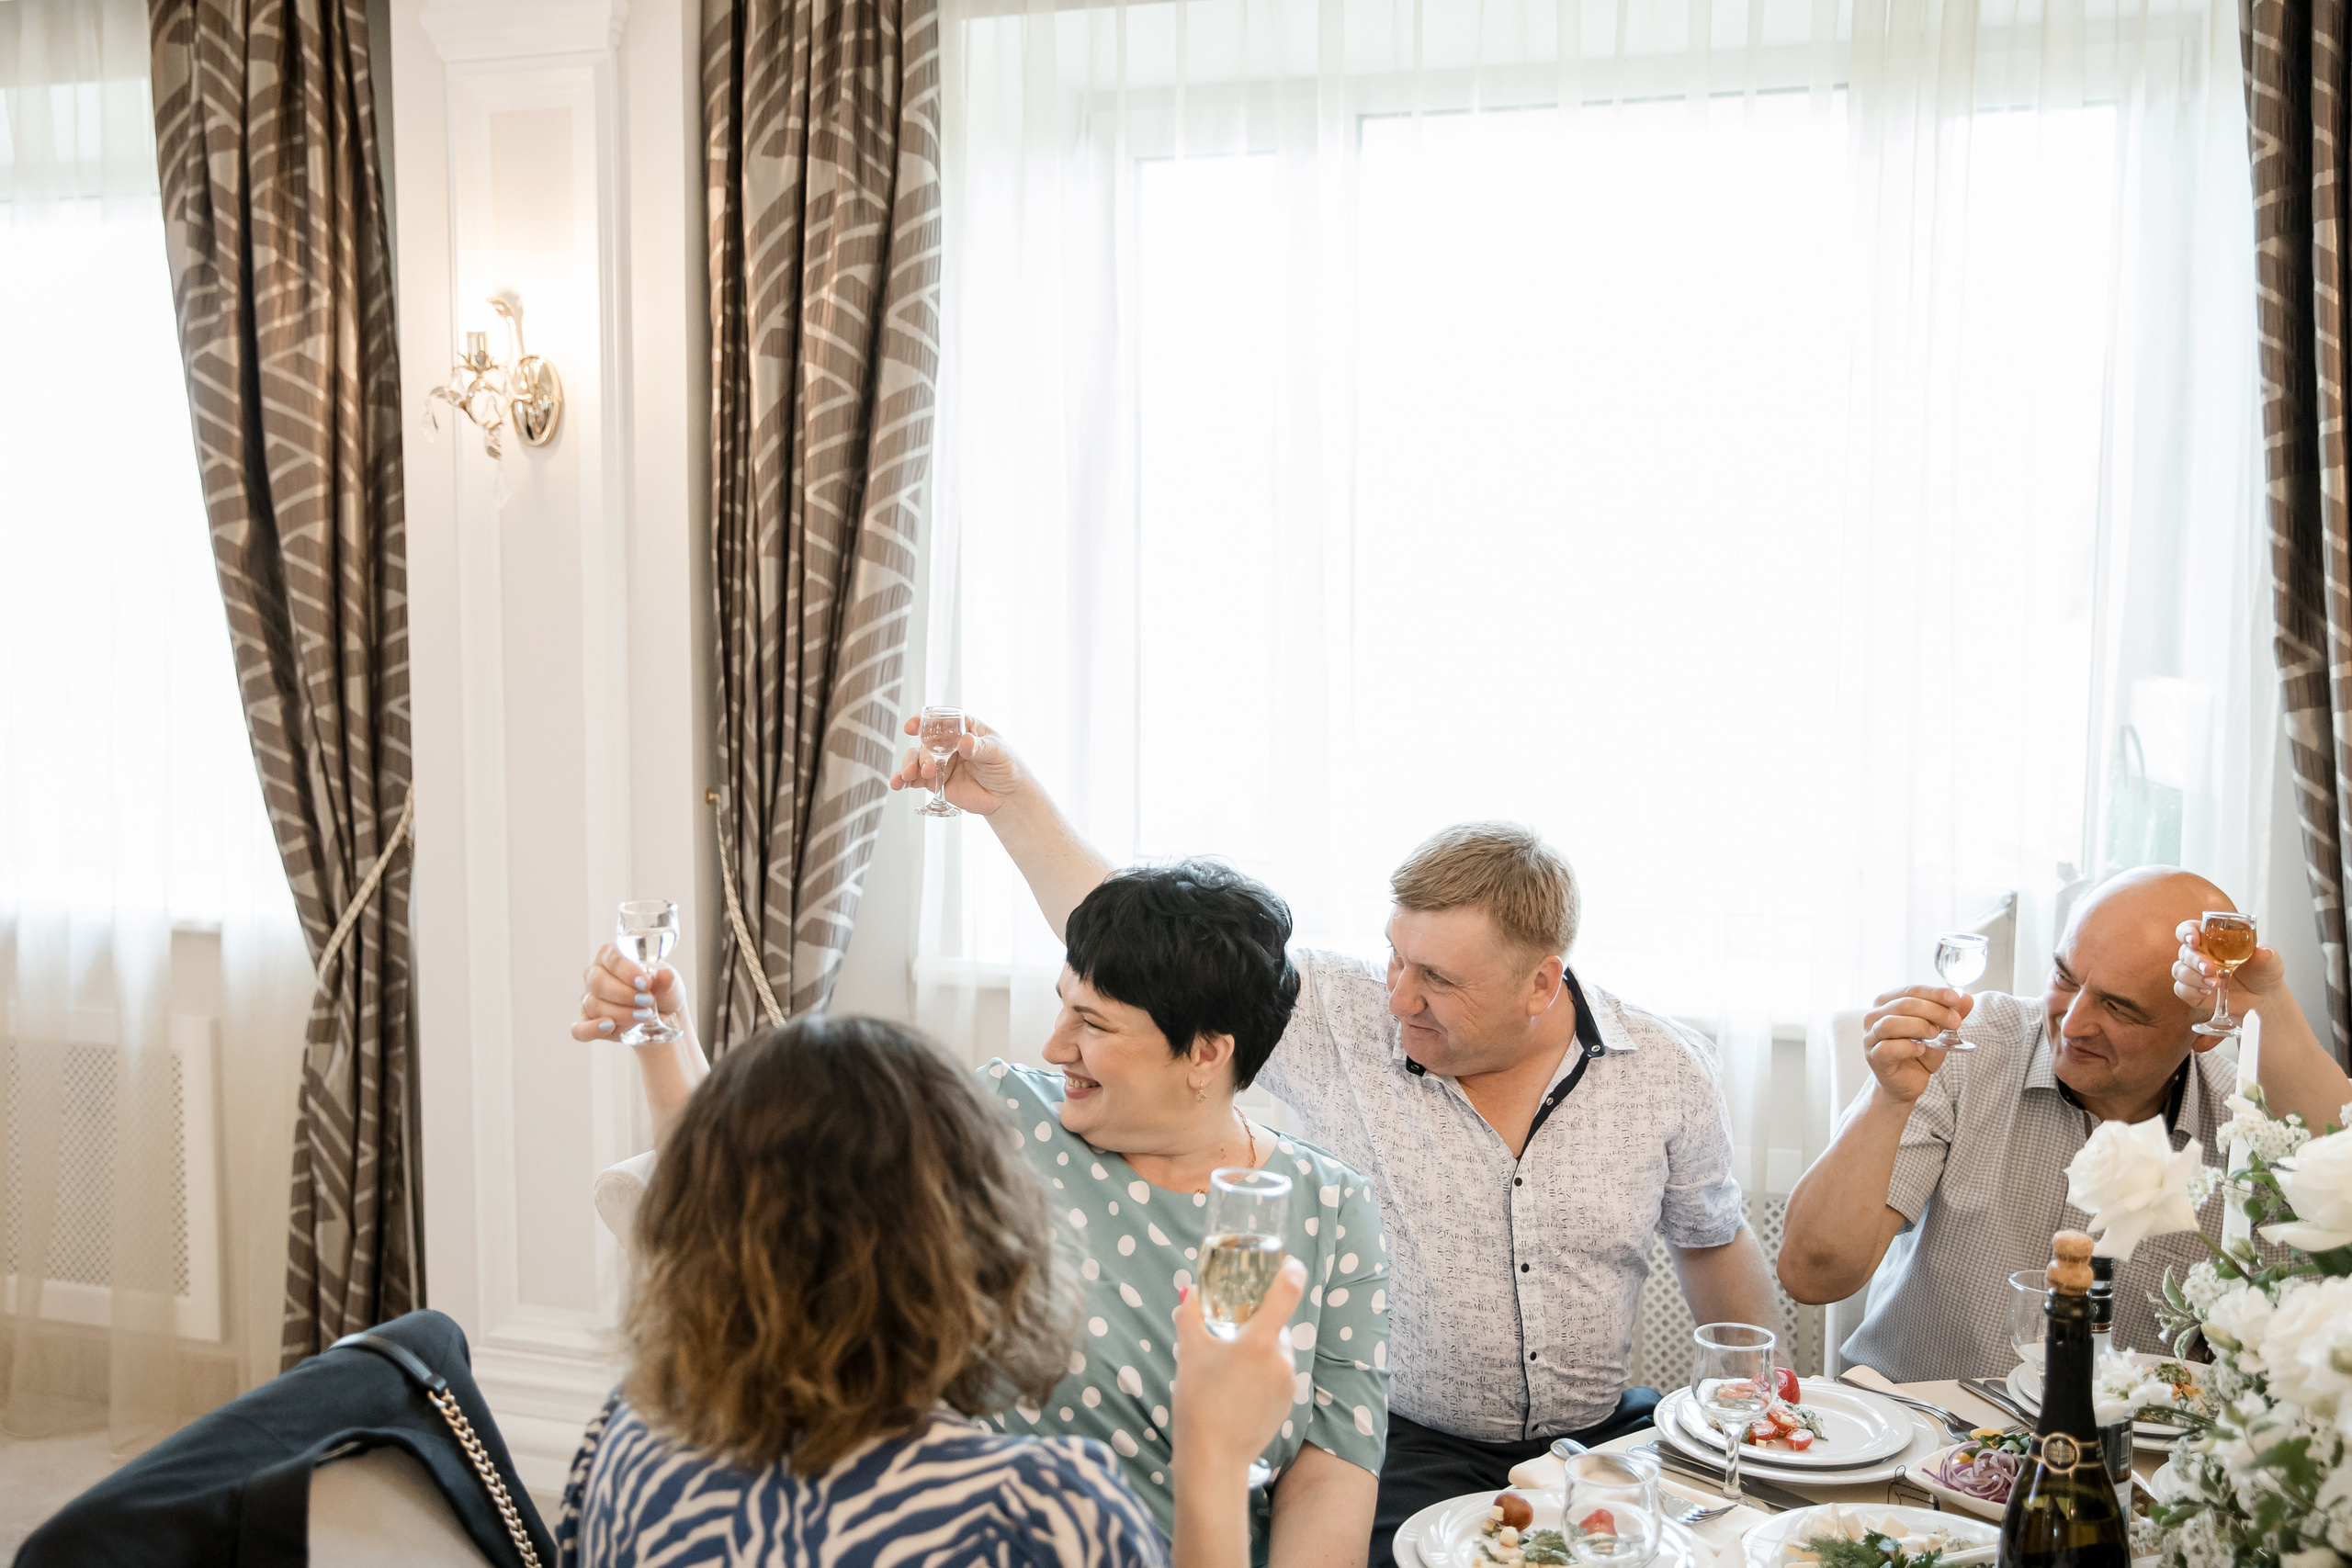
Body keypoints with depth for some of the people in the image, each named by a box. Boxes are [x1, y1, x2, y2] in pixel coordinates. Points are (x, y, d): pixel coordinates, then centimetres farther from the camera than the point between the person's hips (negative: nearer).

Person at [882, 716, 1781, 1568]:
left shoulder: (1666, 1070, -3)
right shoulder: (1337, 1022, -10)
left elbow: (1714, 1244, 14)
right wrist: (1011, 799, -19)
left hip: (1606, 1437, 2)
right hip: (1404, 1447, -2)